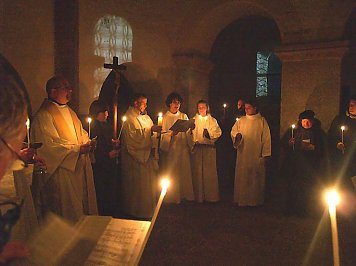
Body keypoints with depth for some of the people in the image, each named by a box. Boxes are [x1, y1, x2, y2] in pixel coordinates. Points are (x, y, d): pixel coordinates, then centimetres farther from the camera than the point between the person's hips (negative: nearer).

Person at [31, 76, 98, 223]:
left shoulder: (69, 111, 15)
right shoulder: (44, 115, -14)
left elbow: (80, 132, 21)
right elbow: (50, 145, -20)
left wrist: (87, 142, -1)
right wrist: (77, 149, -20)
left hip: (79, 167, 9)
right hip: (61, 171, -9)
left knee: (83, 206, 15)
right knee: (67, 211, 1)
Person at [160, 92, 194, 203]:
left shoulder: (184, 116, 13)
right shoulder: (164, 117, 3)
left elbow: (188, 133, 7)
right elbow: (162, 135, -3)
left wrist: (189, 147, -6)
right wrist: (171, 134, -21)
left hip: (183, 148, 3)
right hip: (170, 148, -3)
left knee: (185, 172, 2)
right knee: (171, 173, -3)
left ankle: (185, 194, 11)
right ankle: (171, 197, 5)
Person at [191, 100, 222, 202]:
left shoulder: (212, 120, 12)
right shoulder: (194, 120, 13)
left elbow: (218, 132, 2)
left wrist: (210, 135, -16)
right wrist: (193, 141, -13)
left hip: (209, 148, 0)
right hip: (197, 148, 0)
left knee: (210, 171, -2)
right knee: (197, 171, -2)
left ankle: (211, 195, 5)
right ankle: (198, 196, 5)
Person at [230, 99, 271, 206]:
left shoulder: (262, 121, -1)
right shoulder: (241, 120, 7)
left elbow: (266, 138, -2)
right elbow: (233, 131, 14)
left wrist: (265, 154, -6)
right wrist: (237, 135, -11)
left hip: (256, 155, -2)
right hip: (243, 154, 3)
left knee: (255, 177, 4)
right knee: (242, 176, 5)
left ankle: (255, 199, 16)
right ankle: (242, 199, 16)